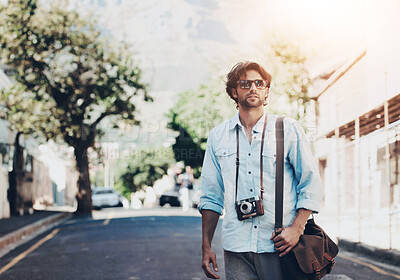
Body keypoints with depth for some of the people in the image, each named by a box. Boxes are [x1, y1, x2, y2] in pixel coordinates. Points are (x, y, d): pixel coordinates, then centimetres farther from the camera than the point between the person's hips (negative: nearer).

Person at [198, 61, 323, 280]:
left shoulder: (289, 130, 4)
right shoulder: (218, 136, 11)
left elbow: (311, 184, 3)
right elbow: (212, 196, 14)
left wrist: (296, 229, -10)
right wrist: (206, 247, 9)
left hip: (279, 247, -1)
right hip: (236, 249, 2)